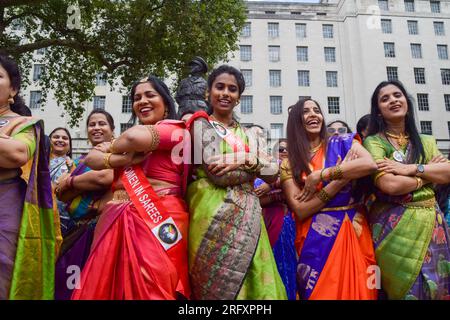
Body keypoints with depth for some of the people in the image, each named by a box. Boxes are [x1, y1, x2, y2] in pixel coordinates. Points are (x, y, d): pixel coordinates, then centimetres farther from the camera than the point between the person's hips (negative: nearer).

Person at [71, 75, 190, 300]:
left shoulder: (175, 129, -1)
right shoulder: (124, 140, 22)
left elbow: (136, 137, -18)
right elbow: (91, 159, 11)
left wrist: (111, 148, 4)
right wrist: (122, 158, -10)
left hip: (156, 224, -6)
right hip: (116, 223, 6)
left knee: (147, 290, -3)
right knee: (105, 287, 7)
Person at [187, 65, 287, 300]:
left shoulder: (247, 134, 18)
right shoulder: (202, 124, 1)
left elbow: (273, 174, 6)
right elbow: (218, 173, -14)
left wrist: (246, 160, -12)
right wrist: (258, 164, -2)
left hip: (246, 218, 6)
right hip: (215, 216, -5)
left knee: (255, 285, 6)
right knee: (222, 286, -1)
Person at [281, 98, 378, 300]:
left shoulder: (342, 144, 3)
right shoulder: (289, 163, 2)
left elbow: (370, 164, -18)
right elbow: (300, 210, -9)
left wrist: (319, 175, -17)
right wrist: (342, 178, -13)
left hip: (352, 231, 1)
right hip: (315, 239, 0)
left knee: (356, 291, 6)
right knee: (321, 292, 6)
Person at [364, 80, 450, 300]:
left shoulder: (426, 141, 15)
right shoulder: (373, 142, -3)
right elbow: (389, 185, -17)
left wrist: (411, 169, -13)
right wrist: (429, 171, -4)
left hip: (431, 223, 5)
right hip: (394, 226, -5)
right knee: (408, 289, 2)